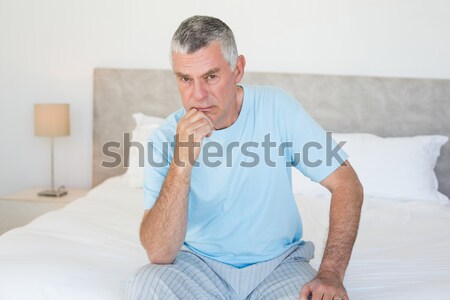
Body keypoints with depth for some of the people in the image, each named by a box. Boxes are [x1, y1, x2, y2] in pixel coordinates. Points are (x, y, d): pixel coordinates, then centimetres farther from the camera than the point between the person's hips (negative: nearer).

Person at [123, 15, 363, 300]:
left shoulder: (276, 106, -13)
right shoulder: (166, 139, -13)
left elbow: (348, 186, -9)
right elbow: (159, 254, -21)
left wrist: (331, 275, -18)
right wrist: (181, 163, -33)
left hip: (278, 262, 0)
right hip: (200, 262, 1)